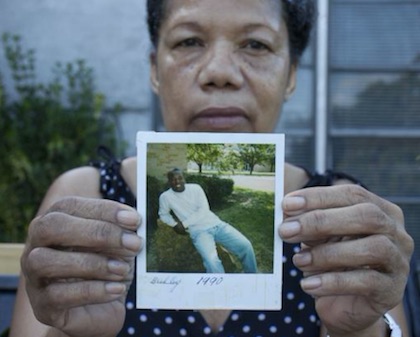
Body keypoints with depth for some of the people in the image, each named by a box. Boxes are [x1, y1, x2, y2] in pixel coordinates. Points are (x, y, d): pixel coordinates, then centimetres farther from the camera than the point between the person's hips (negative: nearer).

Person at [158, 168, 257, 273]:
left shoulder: (195, 188, 5)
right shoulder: (165, 197, 3)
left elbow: (203, 210, -4)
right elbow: (163, 214, 19)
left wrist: (184, 224, -11)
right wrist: (175, 224, -2)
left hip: (216, 224, 3)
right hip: (198, 231, -3)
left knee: (245, 245, -16)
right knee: (211, 261, -35)